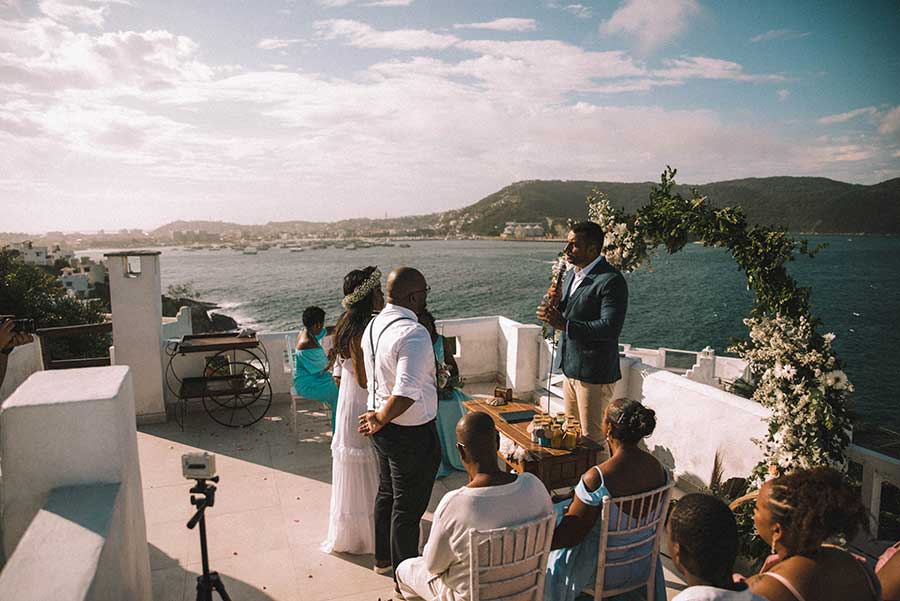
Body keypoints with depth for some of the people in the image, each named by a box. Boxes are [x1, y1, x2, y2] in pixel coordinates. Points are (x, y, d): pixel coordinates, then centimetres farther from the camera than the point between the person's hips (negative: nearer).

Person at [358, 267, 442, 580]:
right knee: (408, 507, 9)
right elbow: (407, 392, -34)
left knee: (387, 493, 26)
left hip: (385, 427, 9)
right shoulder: (413, 333, -27)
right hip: (411, 433, -9)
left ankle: (383, 557, 46)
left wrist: (378, 415, 15)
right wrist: (381, 420, -20)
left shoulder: (373, 325, 1)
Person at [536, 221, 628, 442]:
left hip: (594, 374, -9)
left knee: (592, 440, 2)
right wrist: (556, 304, -2)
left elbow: (610, 327, -26)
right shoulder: (571, 275, 11)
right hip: (570, 369, 9)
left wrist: (564, 324, -28)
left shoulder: (611, 281, -18)